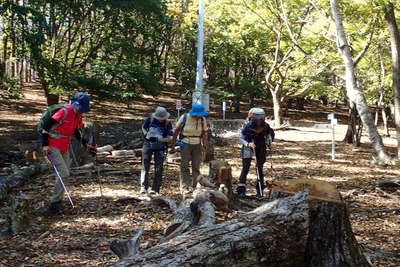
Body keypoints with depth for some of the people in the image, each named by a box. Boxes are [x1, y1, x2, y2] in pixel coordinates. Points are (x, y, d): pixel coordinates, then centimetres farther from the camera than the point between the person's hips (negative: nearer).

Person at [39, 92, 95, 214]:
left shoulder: (78, 115, 5)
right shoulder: (64, 112, -21)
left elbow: (76, 132, 19)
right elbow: (46, 125, -20)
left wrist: (86, 144, 12)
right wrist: (44, 144, -22)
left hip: (64, 147, 9)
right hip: (53, 146, -9)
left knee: (64, 174, 11)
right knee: (64, 174, -16)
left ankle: (57, 201, 21)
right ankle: (54, 204, -10)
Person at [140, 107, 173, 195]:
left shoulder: (168, 124, -10)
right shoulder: (150, 120, -6)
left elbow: (169, 138, -13)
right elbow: (143, 127, 14)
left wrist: (157, 139, -25)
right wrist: (146, 134, -7)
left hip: (160, 147, -1)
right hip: (148, 145, 1)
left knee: (158, 168, -2)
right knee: (145, 166, -4)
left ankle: (155, 189, 2)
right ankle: (143, 187, -2)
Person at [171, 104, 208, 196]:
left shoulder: (202, 119, -3)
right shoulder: (184, 118, -9)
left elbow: (204, 133, 2)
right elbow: (176, 131, 0)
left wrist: (205, 145, -8)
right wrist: (173, 144, 2)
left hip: (197, 145, 2)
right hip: (185, 144, -2)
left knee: (196, 167, 2)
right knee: (184, 167, -5)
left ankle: (195, 187, 7)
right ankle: (184, 188, -6)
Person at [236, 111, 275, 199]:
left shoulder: (266, 127, -24)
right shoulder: (247, 127, -30)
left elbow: (271, 133, 0)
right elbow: (241, 138, -15)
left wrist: (269, 143, -11)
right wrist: (248, 144, -31)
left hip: (260, 147, 2)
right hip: (248, 147, -2)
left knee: (260, 168, 2)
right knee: (246, 168, -9)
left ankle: (260, 190, 10)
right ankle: (241, 190, -6)